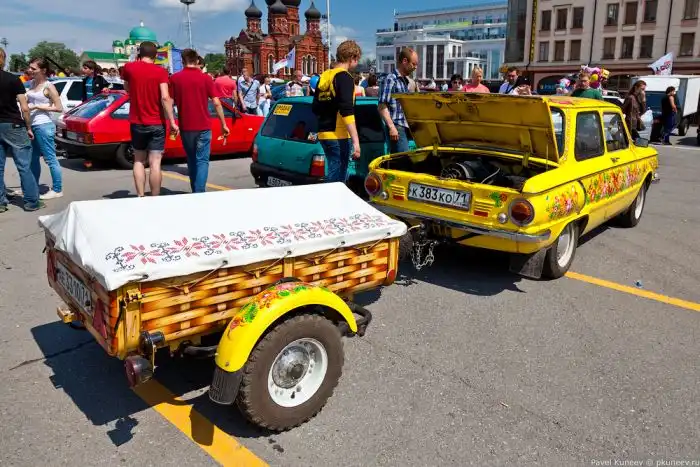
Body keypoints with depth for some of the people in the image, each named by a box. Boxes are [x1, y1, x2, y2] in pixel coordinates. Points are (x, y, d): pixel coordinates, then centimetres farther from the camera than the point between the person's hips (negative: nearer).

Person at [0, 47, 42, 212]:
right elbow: (24, 108, -11)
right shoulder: (13, 79, -8)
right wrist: (28, 127, 0)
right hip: (13, 126, -4)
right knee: (23, 166, 0)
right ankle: (32, 202, 1)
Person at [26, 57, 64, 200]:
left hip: (44, 126, -8)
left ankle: (57, 190, 0)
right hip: (33, 125, 8)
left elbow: (59, 108, -12)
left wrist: (38, 107, -15)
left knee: (50, 159, -5)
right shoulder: (31, 83, 12)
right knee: (33, 158, 15)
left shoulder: (48, 87, -9)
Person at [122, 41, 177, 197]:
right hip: (157, 123, -2)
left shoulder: (129, 67, 2)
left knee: (139, 160, 14)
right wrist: (172, 122, -12)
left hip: (137, 122, 3)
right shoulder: (161, 71, -6)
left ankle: (140, 197, 9)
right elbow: (165, 98, -15)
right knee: (155, 163, -3)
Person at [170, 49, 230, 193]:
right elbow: (216, 103, -7)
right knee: (202, 160, 1)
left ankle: (195, 191, 24)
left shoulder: (175, 78, 1)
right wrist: (224, 124, -1)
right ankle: (199, 192, -11)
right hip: (203, 126, -2)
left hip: (185, 127, 2)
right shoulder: (205, 78, -3)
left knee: (191, 160, 17)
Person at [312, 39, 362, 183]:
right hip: (338, 136, -9)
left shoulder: (324, 77, 14)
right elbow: (347, 112, -21)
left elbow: (315, 108, 19)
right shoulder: (345, 77, -11)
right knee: (337, 181, -3)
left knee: (335, 177, 18)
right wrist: (356, 140, -24)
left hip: (324, 134, 9)